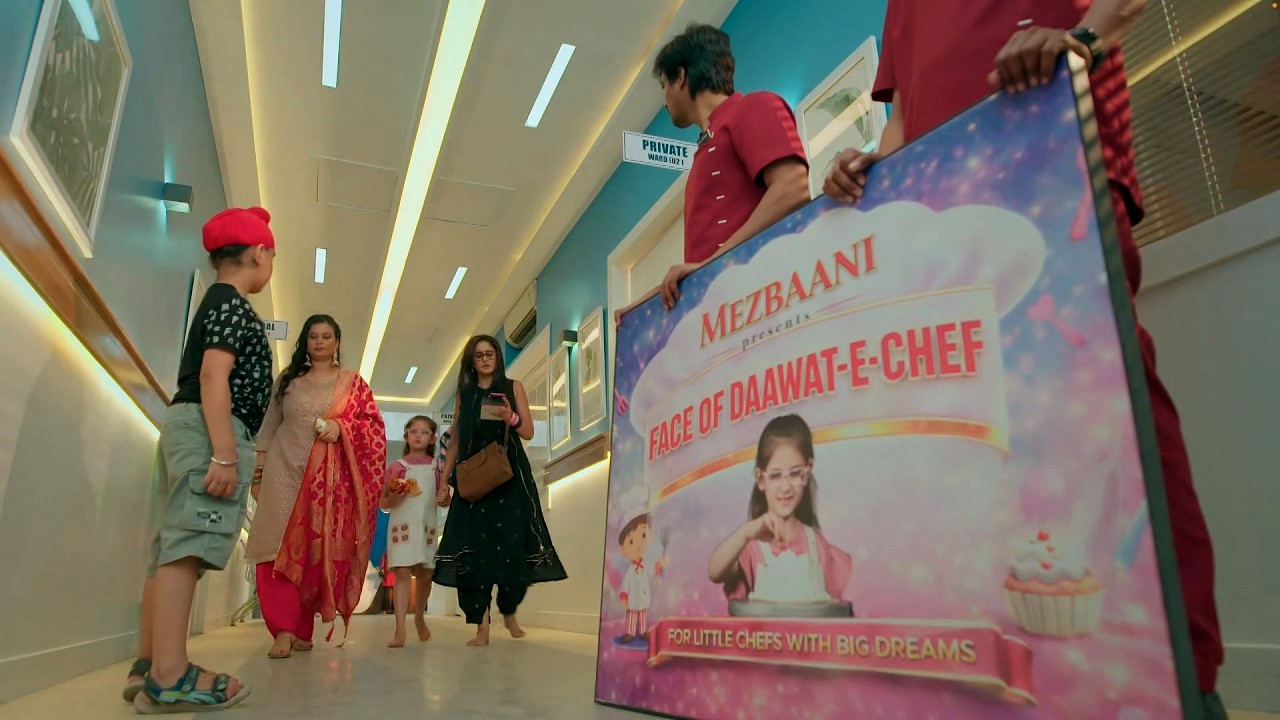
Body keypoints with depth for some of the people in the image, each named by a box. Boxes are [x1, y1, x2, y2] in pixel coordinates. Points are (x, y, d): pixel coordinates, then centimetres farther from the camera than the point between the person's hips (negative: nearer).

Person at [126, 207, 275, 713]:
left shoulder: (215, 302, 25)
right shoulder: (233, 304, -6)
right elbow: (213, 375, -18)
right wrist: (225, 455, -24)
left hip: (185, 427, 11)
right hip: (207, 430, -11)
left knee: (170, 548, 8)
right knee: (185, 546, -15)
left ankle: (147, 667, 12)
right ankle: (169, 676, -17)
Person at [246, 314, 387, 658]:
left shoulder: (352, 382, 10)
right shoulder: (287, 378, 15)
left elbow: (374, 425, 4)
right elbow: (268, 428, 13)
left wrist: (342, 427, -14)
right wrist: (258, 473, 7)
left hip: (330, 476, -1)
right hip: (285, 472, 1)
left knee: (320, 550, -2)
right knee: (280, 549, -9)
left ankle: (302, 629, 8)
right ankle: (284, 630, -10)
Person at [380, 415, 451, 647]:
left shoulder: (436, 467, 10)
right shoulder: (397, 466, 5)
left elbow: (445, 501, 14)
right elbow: (383, 503, 7)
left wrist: (444, 498, -9)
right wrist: (394, 498, -14)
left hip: (428, 526, 3)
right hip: (402, 525, -2)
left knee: (425, 575, 9)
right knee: (402, 573, -13)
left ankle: (419, 618, 33)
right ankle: (400, 630, -15)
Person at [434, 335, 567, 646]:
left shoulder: (513, 387, 7)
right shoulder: (464, 394, 13)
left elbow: (529, 432, 2)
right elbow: (455, 441, 13)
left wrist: (511, 419, -19)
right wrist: (444, 481, 6)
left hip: (510, 476, -1)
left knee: (512, 543, -6)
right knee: (474, 546, -6)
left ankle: (509, 612, 16)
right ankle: (482, 626, -1)